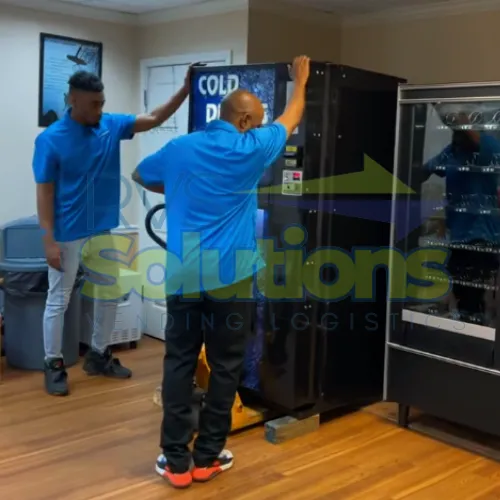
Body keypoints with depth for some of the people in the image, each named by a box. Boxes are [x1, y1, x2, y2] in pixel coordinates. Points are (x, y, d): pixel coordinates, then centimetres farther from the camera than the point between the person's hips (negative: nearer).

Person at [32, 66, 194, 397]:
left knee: (110, 295, 14)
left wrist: (186, 89, -11)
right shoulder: (51, 139, -14)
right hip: (67, 235, -6)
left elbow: (155, 119, 1)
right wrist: (49, 240, -17)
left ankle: (99, 355, 30)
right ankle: (54, 365, 20)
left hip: (104, 231, 6)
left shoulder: (112, 126, -1)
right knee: (59, 301, 6)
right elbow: (44, 192, -13)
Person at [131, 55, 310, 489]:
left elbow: (140, 175, 26)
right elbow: (291, 120, 16)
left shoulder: (180, 148, 7)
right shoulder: (250, 148, -2)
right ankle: (207, 457, 16)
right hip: (230, 276, -3)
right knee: (225, 366, 9)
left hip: (184, 275, 3)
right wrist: (300, 82, 33)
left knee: (179, 364, 8)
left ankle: (175, 461, 12)